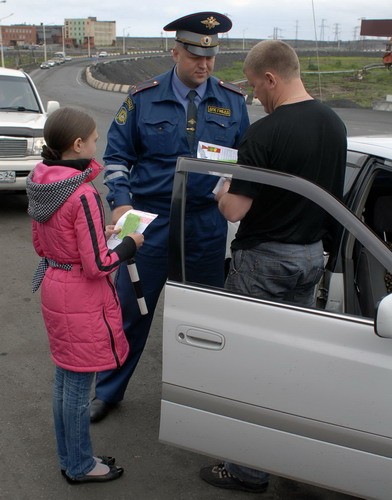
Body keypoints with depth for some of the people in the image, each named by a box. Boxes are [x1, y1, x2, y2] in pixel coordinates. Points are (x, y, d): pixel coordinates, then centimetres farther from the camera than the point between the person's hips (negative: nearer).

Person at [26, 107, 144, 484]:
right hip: (82, 298, -9)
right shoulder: (83, 194, -24)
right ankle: (80, 466, 26)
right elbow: (98, 265, -23)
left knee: (65, 378, 20)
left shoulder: (41, 184, 1)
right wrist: (129, 244, -6)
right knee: (79, 384, 7)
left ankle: (69, 458, 36)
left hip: (54, 288, 9)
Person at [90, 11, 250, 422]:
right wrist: (120, 202, -14)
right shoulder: (143, 98, -3)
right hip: (150, 220, -1)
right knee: (130, 310, 8)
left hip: (207, 224, 2)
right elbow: (116, 156, 0)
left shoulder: (232, 101, 2)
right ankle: (107, 391, 27)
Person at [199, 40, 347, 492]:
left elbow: (235, 210, -21)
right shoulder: (334, 124, 3)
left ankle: (249, 467, 16)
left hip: (265, 259, -8)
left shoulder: (265, 133, -22)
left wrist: (223, 192, -1)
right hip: (312, 254, 8)